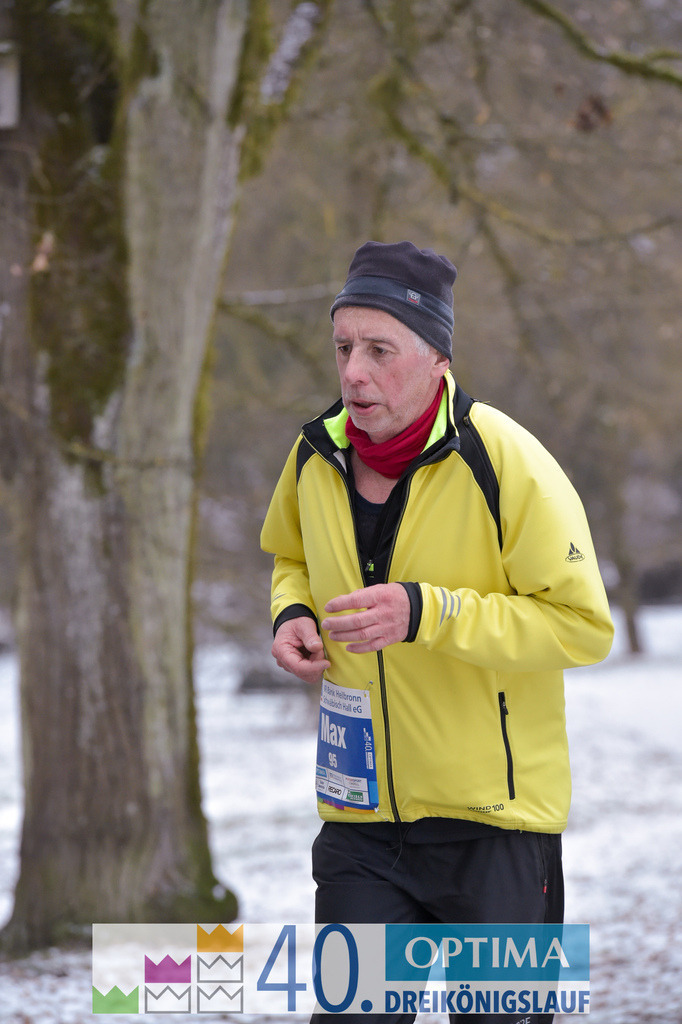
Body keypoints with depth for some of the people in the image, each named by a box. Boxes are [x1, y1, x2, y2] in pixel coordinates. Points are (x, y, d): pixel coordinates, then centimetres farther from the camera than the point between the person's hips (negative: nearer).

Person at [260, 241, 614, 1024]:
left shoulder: (506, 465, -15)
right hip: (361, 811, 4)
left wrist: (427, 614, -25)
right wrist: (292, 613, -1)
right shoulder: (316, 458, 2)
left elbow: (584, 627, -15)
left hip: (494, 819, -4)